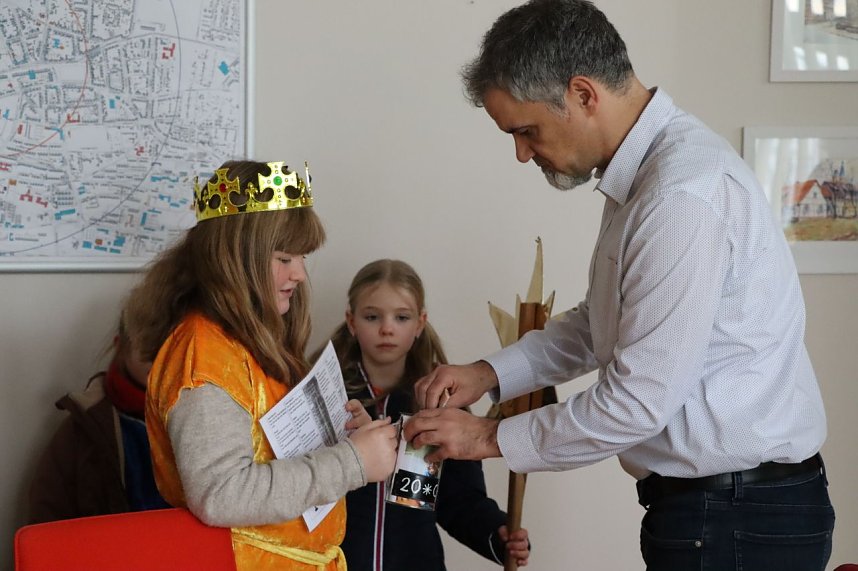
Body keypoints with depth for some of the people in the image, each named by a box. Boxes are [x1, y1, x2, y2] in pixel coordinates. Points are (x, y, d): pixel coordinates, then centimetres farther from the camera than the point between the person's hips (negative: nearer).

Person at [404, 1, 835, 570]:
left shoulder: (685, 193, -24)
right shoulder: (643, 175, 8)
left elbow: (639, 402, -22)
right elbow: (601, 322, 21)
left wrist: (492, 437, -10)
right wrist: (491, 373, 7)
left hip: (739, 521, -9)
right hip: (703, 501, 9)